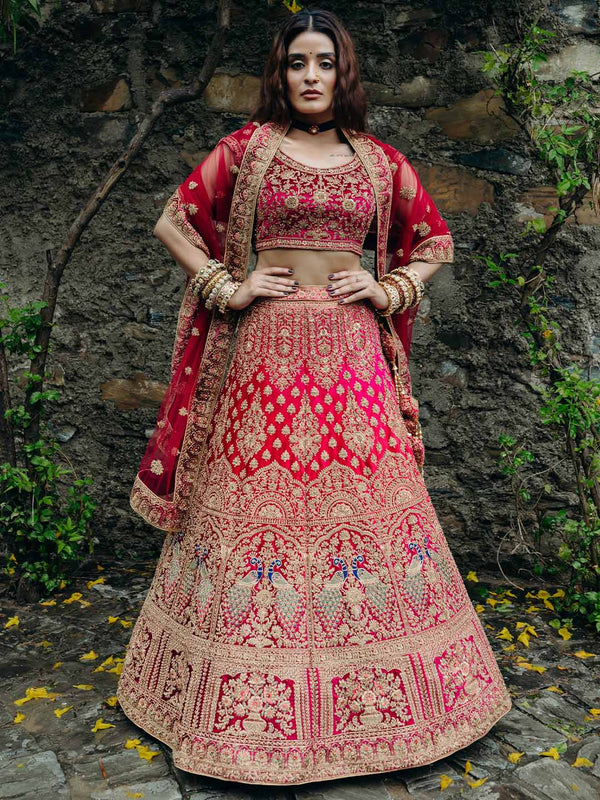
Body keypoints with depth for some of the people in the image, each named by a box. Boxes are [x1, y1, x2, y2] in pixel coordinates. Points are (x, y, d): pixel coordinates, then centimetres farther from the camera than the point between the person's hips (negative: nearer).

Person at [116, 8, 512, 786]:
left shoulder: (379, 160, 11)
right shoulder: (247, 147, 6)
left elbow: (433, 242, 19)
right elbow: (173, 221, 8)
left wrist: (388, 290, 3)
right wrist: (227, 286, -3)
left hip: (352, 352, 2)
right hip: (265, 349, -1)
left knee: (362, 500, 3)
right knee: (257, 499, 0)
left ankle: (373, 684, 21)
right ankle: (251, 692, 17)